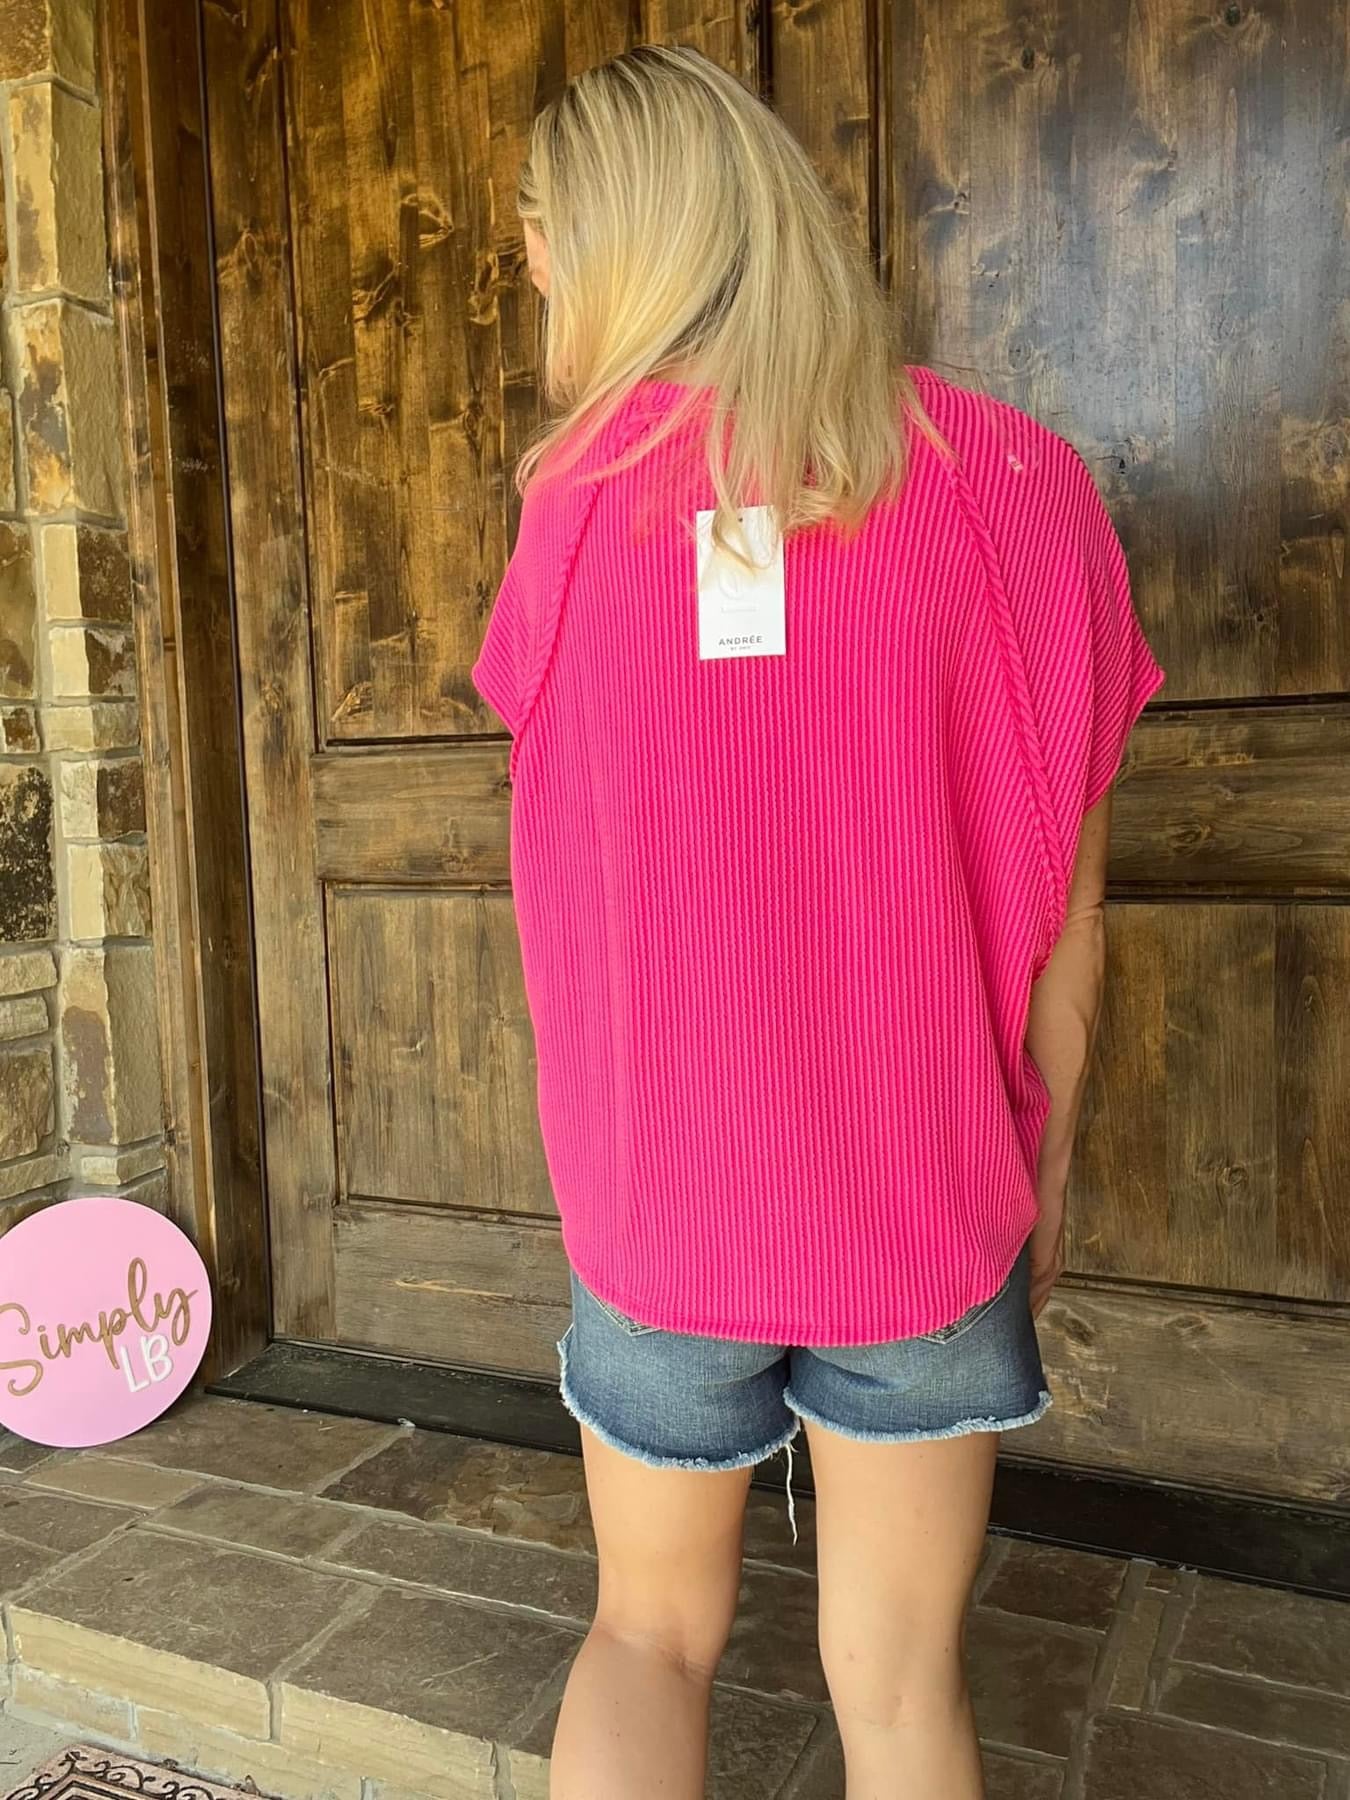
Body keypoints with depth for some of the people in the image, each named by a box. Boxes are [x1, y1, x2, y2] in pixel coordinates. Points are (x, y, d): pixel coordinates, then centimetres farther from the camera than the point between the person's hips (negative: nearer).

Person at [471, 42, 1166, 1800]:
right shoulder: (1019, 481, -7)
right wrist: (1047, 1162, 8)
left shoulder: (593, 486, -9)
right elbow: (1069, 900, -2)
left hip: (658, 1195, 0)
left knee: (652, 1632, 25)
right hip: (929, 1203, 1)